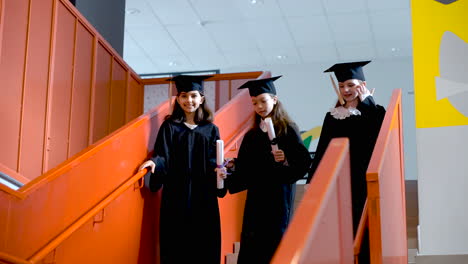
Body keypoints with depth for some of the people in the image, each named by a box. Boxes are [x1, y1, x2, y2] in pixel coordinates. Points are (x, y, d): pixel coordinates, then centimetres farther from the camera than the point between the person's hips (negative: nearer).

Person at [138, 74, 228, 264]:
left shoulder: (211, 130, 10)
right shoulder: (169, 126, 5)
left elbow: (213, 160, 7)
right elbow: (163, 157, -2)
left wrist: (218, 170, -14)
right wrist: (154, 162, -23)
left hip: (203, 195, 2)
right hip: (176, 194, -2)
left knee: (204, 246, 1)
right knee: (176, 246, -2)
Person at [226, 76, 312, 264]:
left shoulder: (287, 130, -2)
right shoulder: (251, 135, 13)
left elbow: (304, 162, -9)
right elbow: (244, 170, 12)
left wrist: (286, 161, -25)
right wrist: (232, 167, -6)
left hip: (279, 199, -5)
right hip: (255, 200, 5)